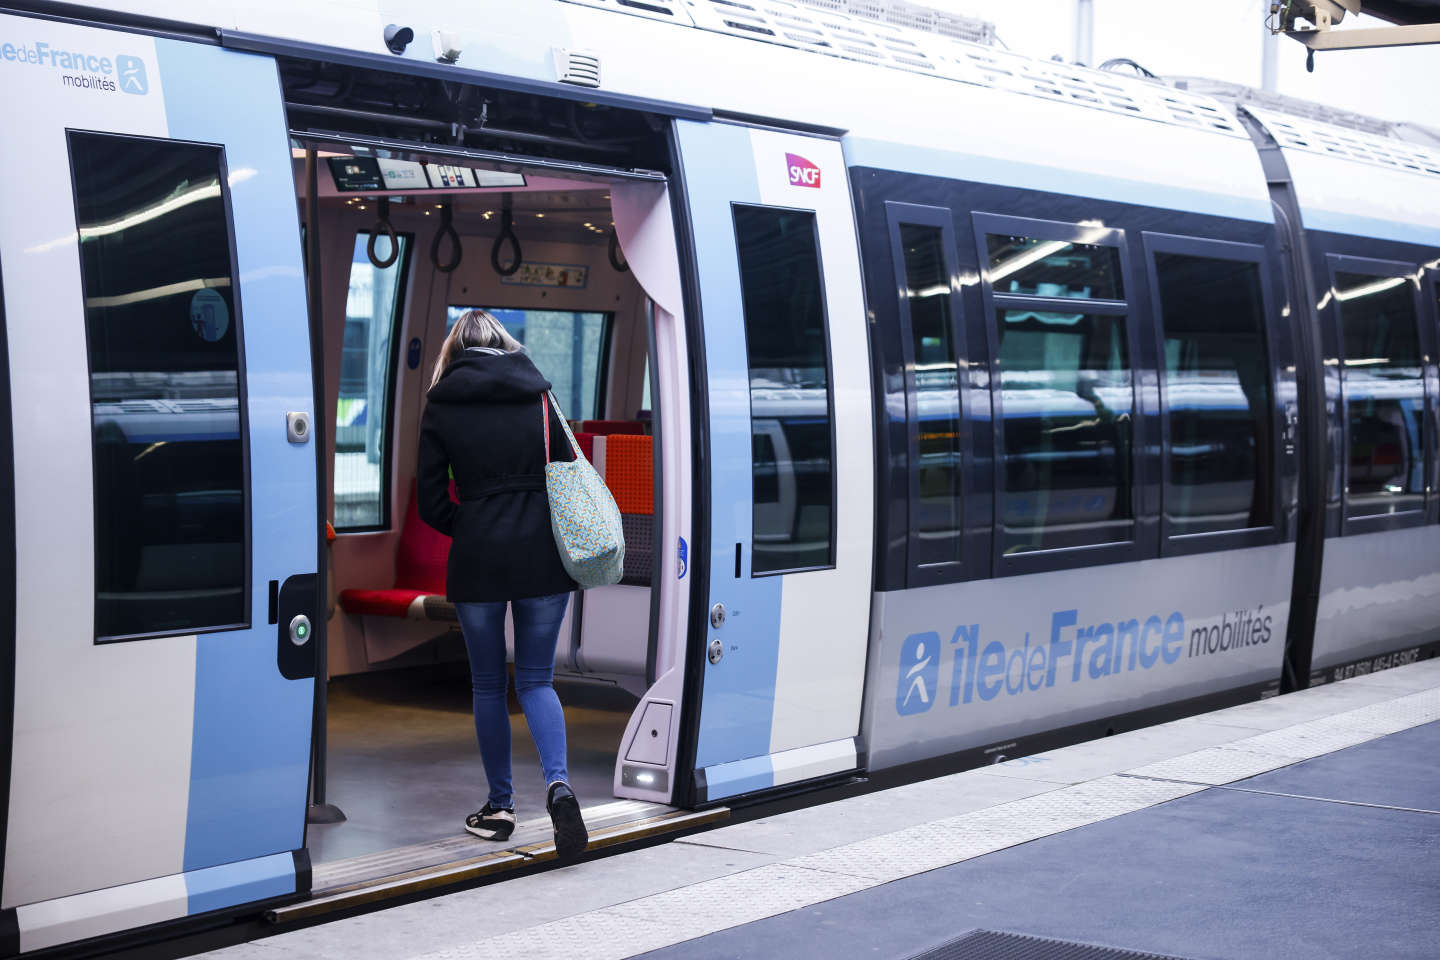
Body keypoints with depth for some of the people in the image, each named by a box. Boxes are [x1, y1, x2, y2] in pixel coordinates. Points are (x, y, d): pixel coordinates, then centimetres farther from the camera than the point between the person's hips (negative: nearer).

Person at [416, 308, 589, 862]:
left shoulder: (442, 405, 3)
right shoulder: (538, 395, 6)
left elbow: (431, 502, 0)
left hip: (477, 560, -1)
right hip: (543, 554, 1)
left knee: (488, 685, 13)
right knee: (536, 680, 8)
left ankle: (500, 807, 18)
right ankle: (558, 783, -15)